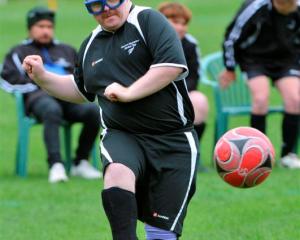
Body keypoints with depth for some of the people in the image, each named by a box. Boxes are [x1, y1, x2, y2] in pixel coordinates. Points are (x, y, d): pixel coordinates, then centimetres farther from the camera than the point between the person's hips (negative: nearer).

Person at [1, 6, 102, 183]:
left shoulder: (67, 51, 37)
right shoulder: (19, 53, 26)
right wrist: (38, 86, -4)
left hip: (70, 98, 3)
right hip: (39, 97, -3)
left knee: (94, 110, -31)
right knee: (52, 110, -42)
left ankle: (81, 163, -22)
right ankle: (55, 165, -50)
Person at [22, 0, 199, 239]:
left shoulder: (147, 20, -4)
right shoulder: (91, 44, 16)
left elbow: (173, 65, -18)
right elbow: (80, 91, 33)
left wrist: (128, 93, -17)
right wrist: (42, 77, 19)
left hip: (172, 138, -3)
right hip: (122, 136, 4)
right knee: (117, 171, -34)